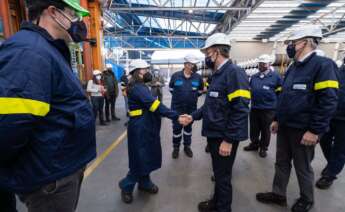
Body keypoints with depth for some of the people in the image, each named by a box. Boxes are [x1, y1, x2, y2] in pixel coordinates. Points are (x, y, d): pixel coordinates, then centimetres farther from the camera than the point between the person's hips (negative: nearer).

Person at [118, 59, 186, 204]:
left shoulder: (141, 87, 15)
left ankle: (144, 183, 37)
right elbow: (156, 106, -28)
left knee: (147, 157, 19)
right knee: (140, 159, 4)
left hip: (146, 127, 10)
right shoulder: (137, 88, -20)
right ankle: (126, 186, 26)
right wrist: (176, 117, -29)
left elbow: (152, 105, 9)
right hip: (140, 129, -10)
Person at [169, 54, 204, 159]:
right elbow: (171, 88, 8)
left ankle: (187, 146, 34)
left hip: (191, 108, 1)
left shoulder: (198, 77, -9)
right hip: (177, 107, -1)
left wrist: (192, 97, 8)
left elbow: (200, 90, 10)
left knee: (188, 127, 17)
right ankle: (176, 147, 27)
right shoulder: (176, 75, -10)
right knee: (176, 128, 6)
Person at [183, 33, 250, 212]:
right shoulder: (217, 75, 12)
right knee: (218, 173, 24)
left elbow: (240, 110, -24)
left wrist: (228, 140, -23)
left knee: (223, 176, 9)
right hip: (214, 134, 9)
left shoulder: (234, 72, -18)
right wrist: (194, 116, 9)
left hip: (224, 138, -9)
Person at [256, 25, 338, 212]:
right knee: (281, 163, 17)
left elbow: (328, 102, -20)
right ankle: (278, 194, 34)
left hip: (303, 130, -7)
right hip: (285, 126, 7)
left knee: (302, 167, 12)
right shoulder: (292, 68, 10)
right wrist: (277, 119, 15)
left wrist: (315, 130, -21)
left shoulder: (322, 64, -14)